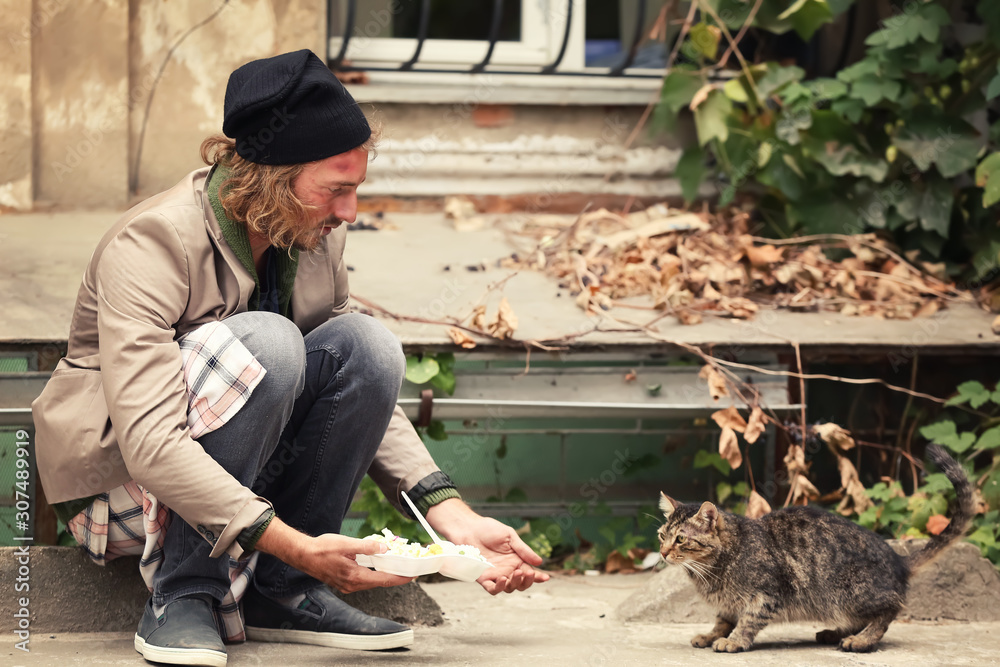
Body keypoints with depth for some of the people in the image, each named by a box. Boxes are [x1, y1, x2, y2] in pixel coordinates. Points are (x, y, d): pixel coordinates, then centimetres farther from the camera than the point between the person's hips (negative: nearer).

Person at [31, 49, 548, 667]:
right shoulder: (149, 244, -25)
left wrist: (455, 517, -9)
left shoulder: (317, 237, -3)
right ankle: (184, 600, -24)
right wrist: (298, 546, -41)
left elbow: (368, 391, 6)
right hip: (125, 483, -7)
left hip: (241, 473, 7)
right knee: (265, 341, -32)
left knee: (367, 344, -17)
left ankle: (280, 591, -10)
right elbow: (150, 443, -34)